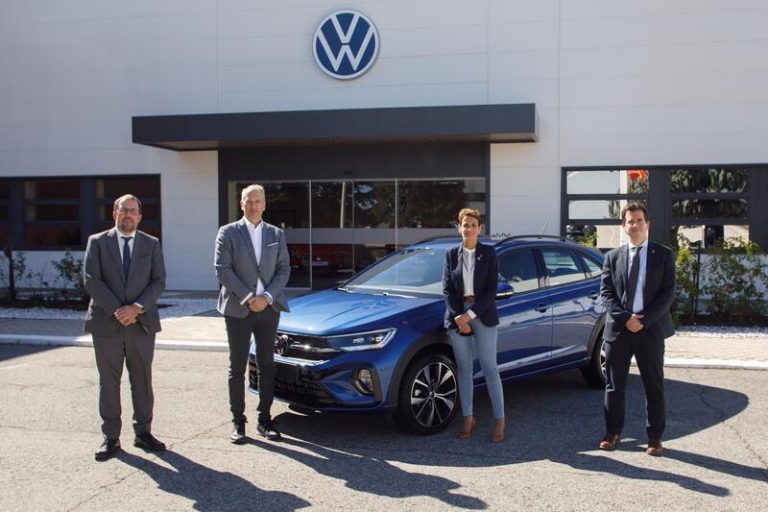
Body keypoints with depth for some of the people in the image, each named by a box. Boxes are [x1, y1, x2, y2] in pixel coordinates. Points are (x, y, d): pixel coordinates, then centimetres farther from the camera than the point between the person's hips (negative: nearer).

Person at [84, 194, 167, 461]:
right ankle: (111, 437, 12)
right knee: (108, 383, 4)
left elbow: (158, 282, 1)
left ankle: (143, 432, 18)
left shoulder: (151, 244, 8)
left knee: (142, 381, 7)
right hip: (106, 323, -1)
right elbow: (91, 280, -4)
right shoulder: (97, 242, 4)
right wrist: (116, 310, -13)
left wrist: (137, 308, -13)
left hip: (142, 323, 1)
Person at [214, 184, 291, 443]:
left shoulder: (277, 234, 9)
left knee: (267, 366, 7)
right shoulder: (228, 232, 0)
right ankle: (238, 422, 10)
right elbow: (222, 269, -8)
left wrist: (267, 297, -10)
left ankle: (264, 420, 15)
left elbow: (284, 269, 4)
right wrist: (247, 298, -14)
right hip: (237, 309, -3)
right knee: (237, 368, 3)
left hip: (268, 309, 3)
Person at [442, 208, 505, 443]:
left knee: (490, 368, -2)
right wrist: (458, 317, -10)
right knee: (464, 369, 8)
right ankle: (468, 418, 18)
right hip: (457, 315, 2)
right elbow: (447, 288, 1)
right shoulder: (451, 254, 5)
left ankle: (500, 421, 4)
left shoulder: (488, 253, 0)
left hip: (482, 315, -2)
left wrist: (470, 314, -13)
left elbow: (491, 289, -6)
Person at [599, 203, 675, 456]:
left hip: (651, 329, -1)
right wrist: (625, 318, -12)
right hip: (618, 329, 2)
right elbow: (606, 292, 2)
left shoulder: (663, 255, 2)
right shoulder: (613, 257, 7)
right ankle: (613, 432, 20)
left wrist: (644, 320, -13)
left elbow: (668, 292, -4)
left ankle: (655, 437, 15)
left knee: (654, 386, 5)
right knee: (614, 385, 8)